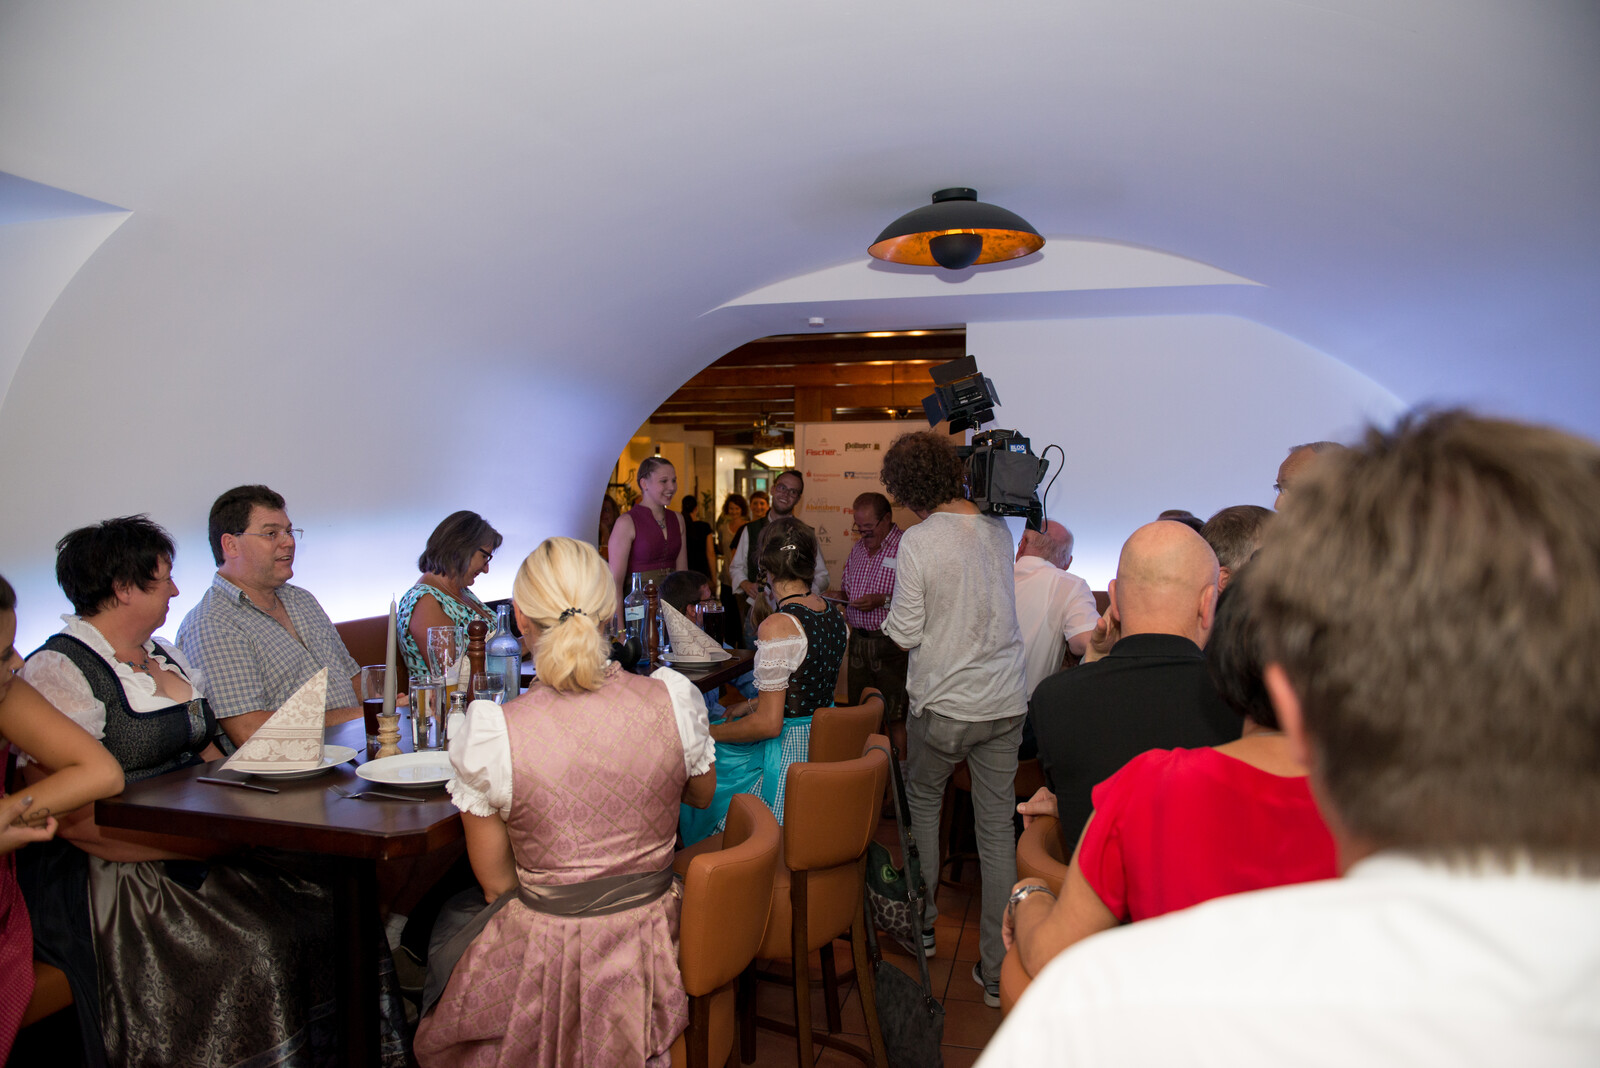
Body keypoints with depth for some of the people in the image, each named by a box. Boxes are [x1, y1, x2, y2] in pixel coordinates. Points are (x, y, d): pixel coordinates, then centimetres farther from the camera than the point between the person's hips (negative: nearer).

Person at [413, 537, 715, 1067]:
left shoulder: (491, 733, -23)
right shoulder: (674, 698, -16)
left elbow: (497, 883, -9)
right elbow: (702, 794, 6)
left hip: (550, 956, -3)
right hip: (652, 943, 4)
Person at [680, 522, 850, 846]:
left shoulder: (778, 626, -23)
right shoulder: (835, 616, 2)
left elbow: (768, 724, -21)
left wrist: (708, 732, -8)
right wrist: (753, 704, 19)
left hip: (787, 754, -8)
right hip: (825, 743, 8)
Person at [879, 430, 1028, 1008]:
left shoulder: (918, 541, -16)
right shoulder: (999, 527, 2)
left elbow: (904, 633, -12)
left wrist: (894, 609, 7)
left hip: (943, 705, -4)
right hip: (1006, 701, 4)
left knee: (923, 802, 21)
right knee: (998, 828, 7)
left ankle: (920, 921, 34)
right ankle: (998, 969, 15)